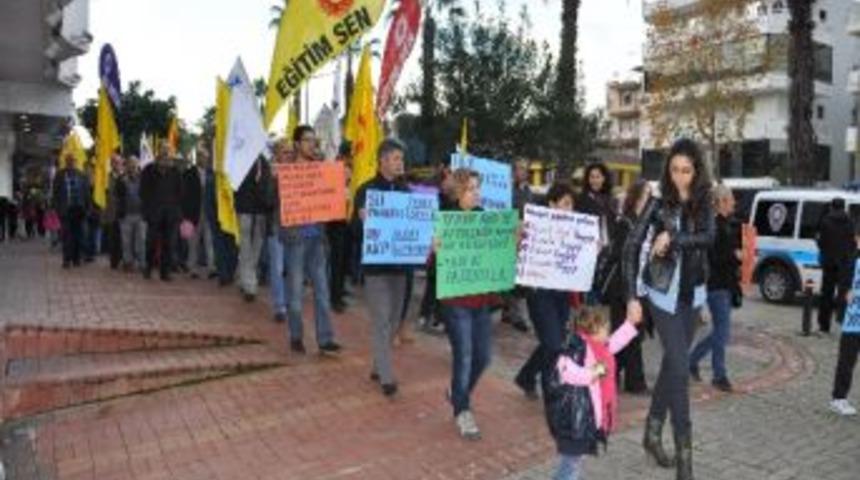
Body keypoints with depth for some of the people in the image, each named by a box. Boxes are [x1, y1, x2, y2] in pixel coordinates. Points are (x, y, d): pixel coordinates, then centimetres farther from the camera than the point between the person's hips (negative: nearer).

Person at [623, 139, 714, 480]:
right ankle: (684, 451, 0)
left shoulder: (703, 204, 1)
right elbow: (632, 247, -12)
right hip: (663, 293, -4)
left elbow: (708, 238, -16)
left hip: (692, 294, 4)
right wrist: (632, 297, -17)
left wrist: (672, 238, -28)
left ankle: (653, 433, 29)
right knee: (680, 368, -7)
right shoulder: (659, 204, -10)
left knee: (672, 364, 13)